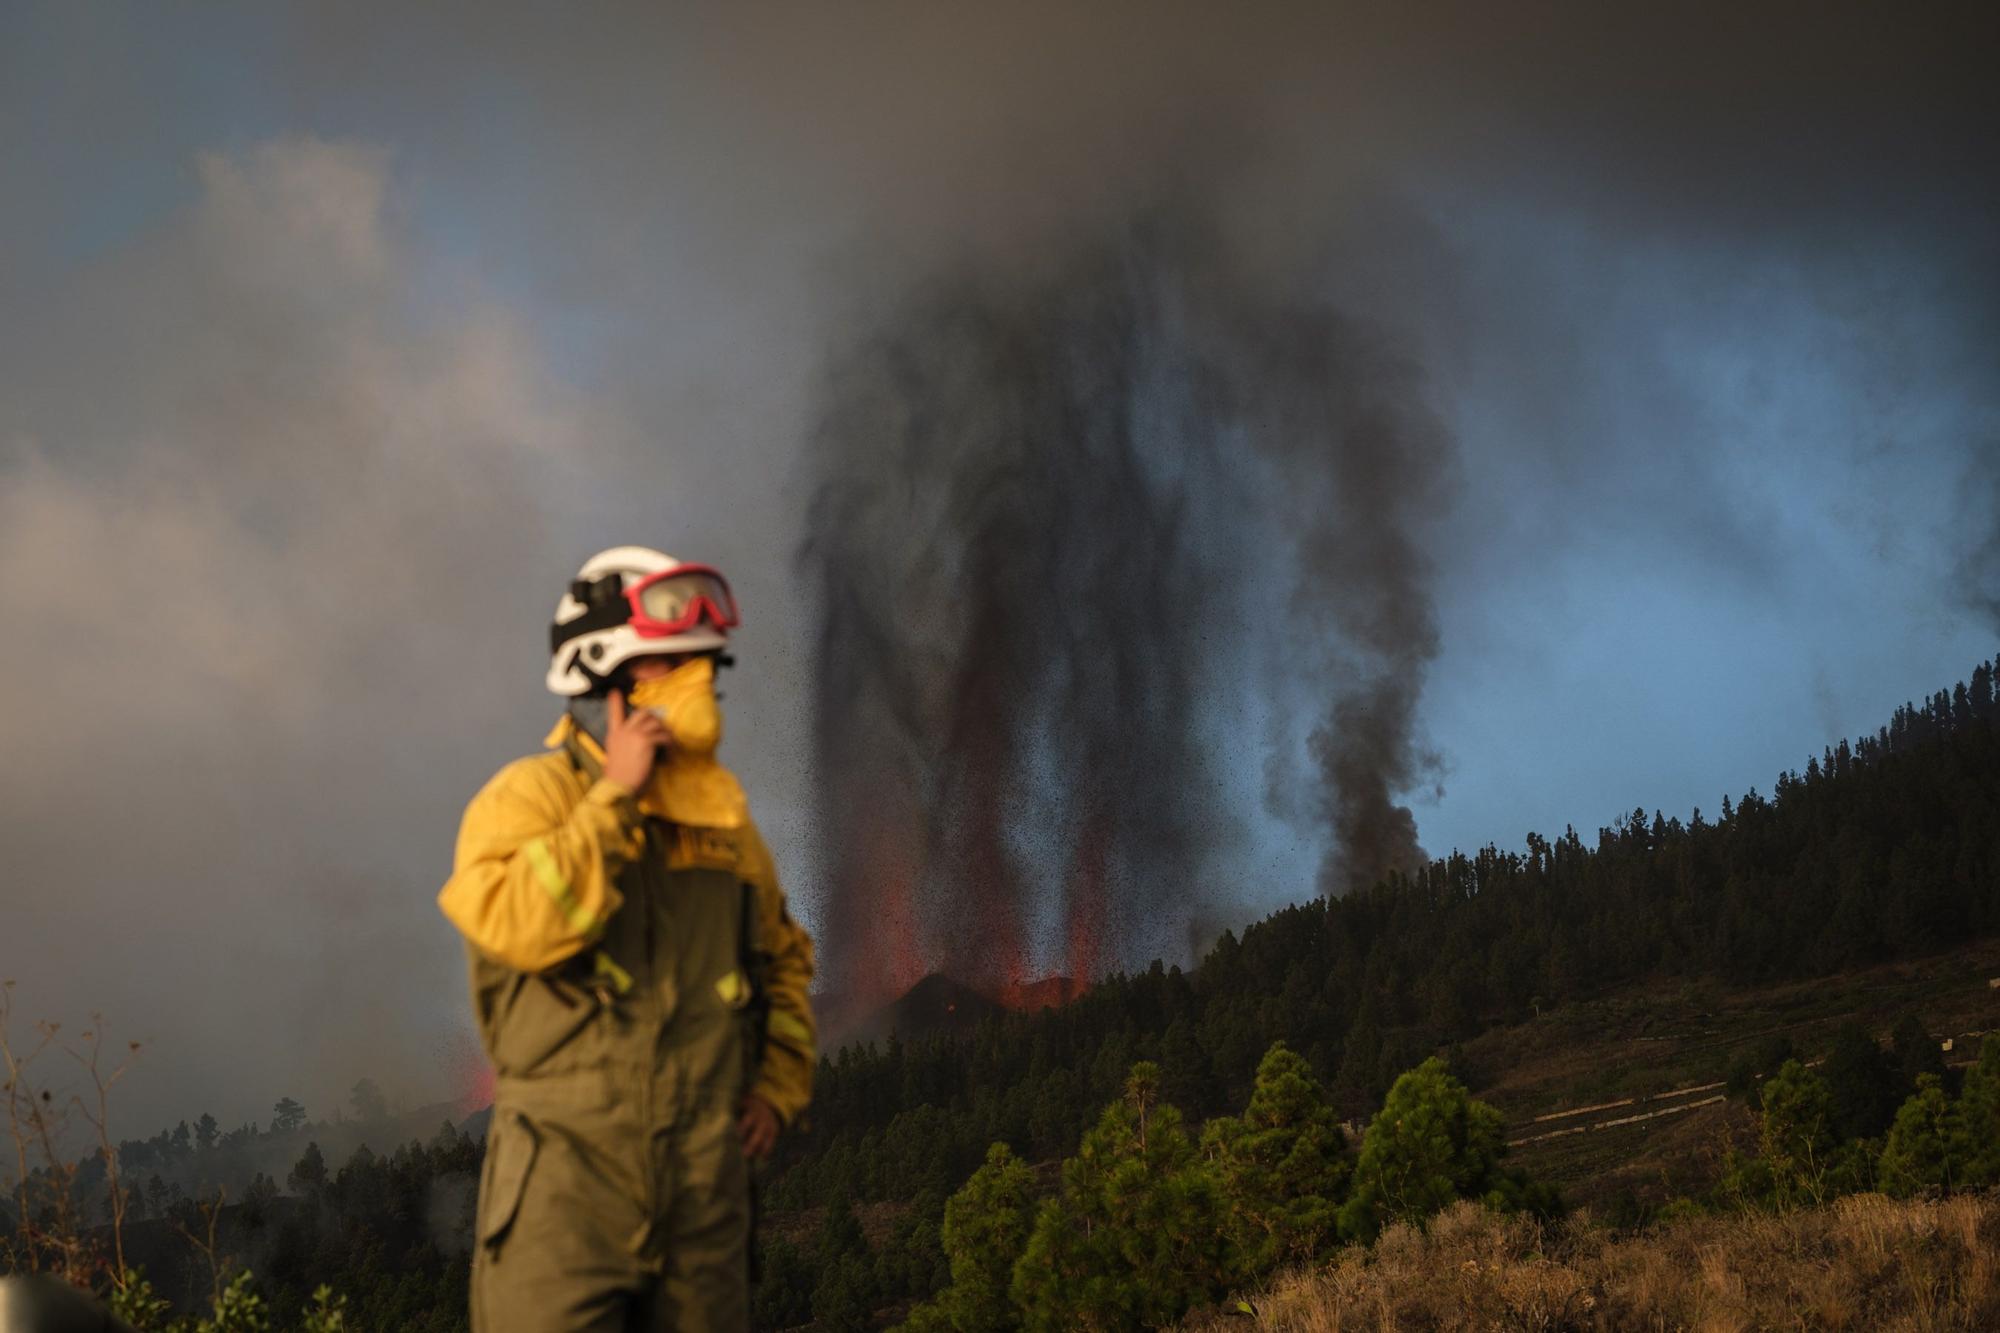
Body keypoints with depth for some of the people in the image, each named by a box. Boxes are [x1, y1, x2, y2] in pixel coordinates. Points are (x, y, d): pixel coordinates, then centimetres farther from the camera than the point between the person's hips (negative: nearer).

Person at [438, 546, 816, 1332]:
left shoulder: (720, 813, 14)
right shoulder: (531, 795, -4)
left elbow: (781, 956, 27)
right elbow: (521, 923, -24)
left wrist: (780, 1082, 13)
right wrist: (615, 796, -17)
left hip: (704, 1172, 6)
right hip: (570, 1170, -6)